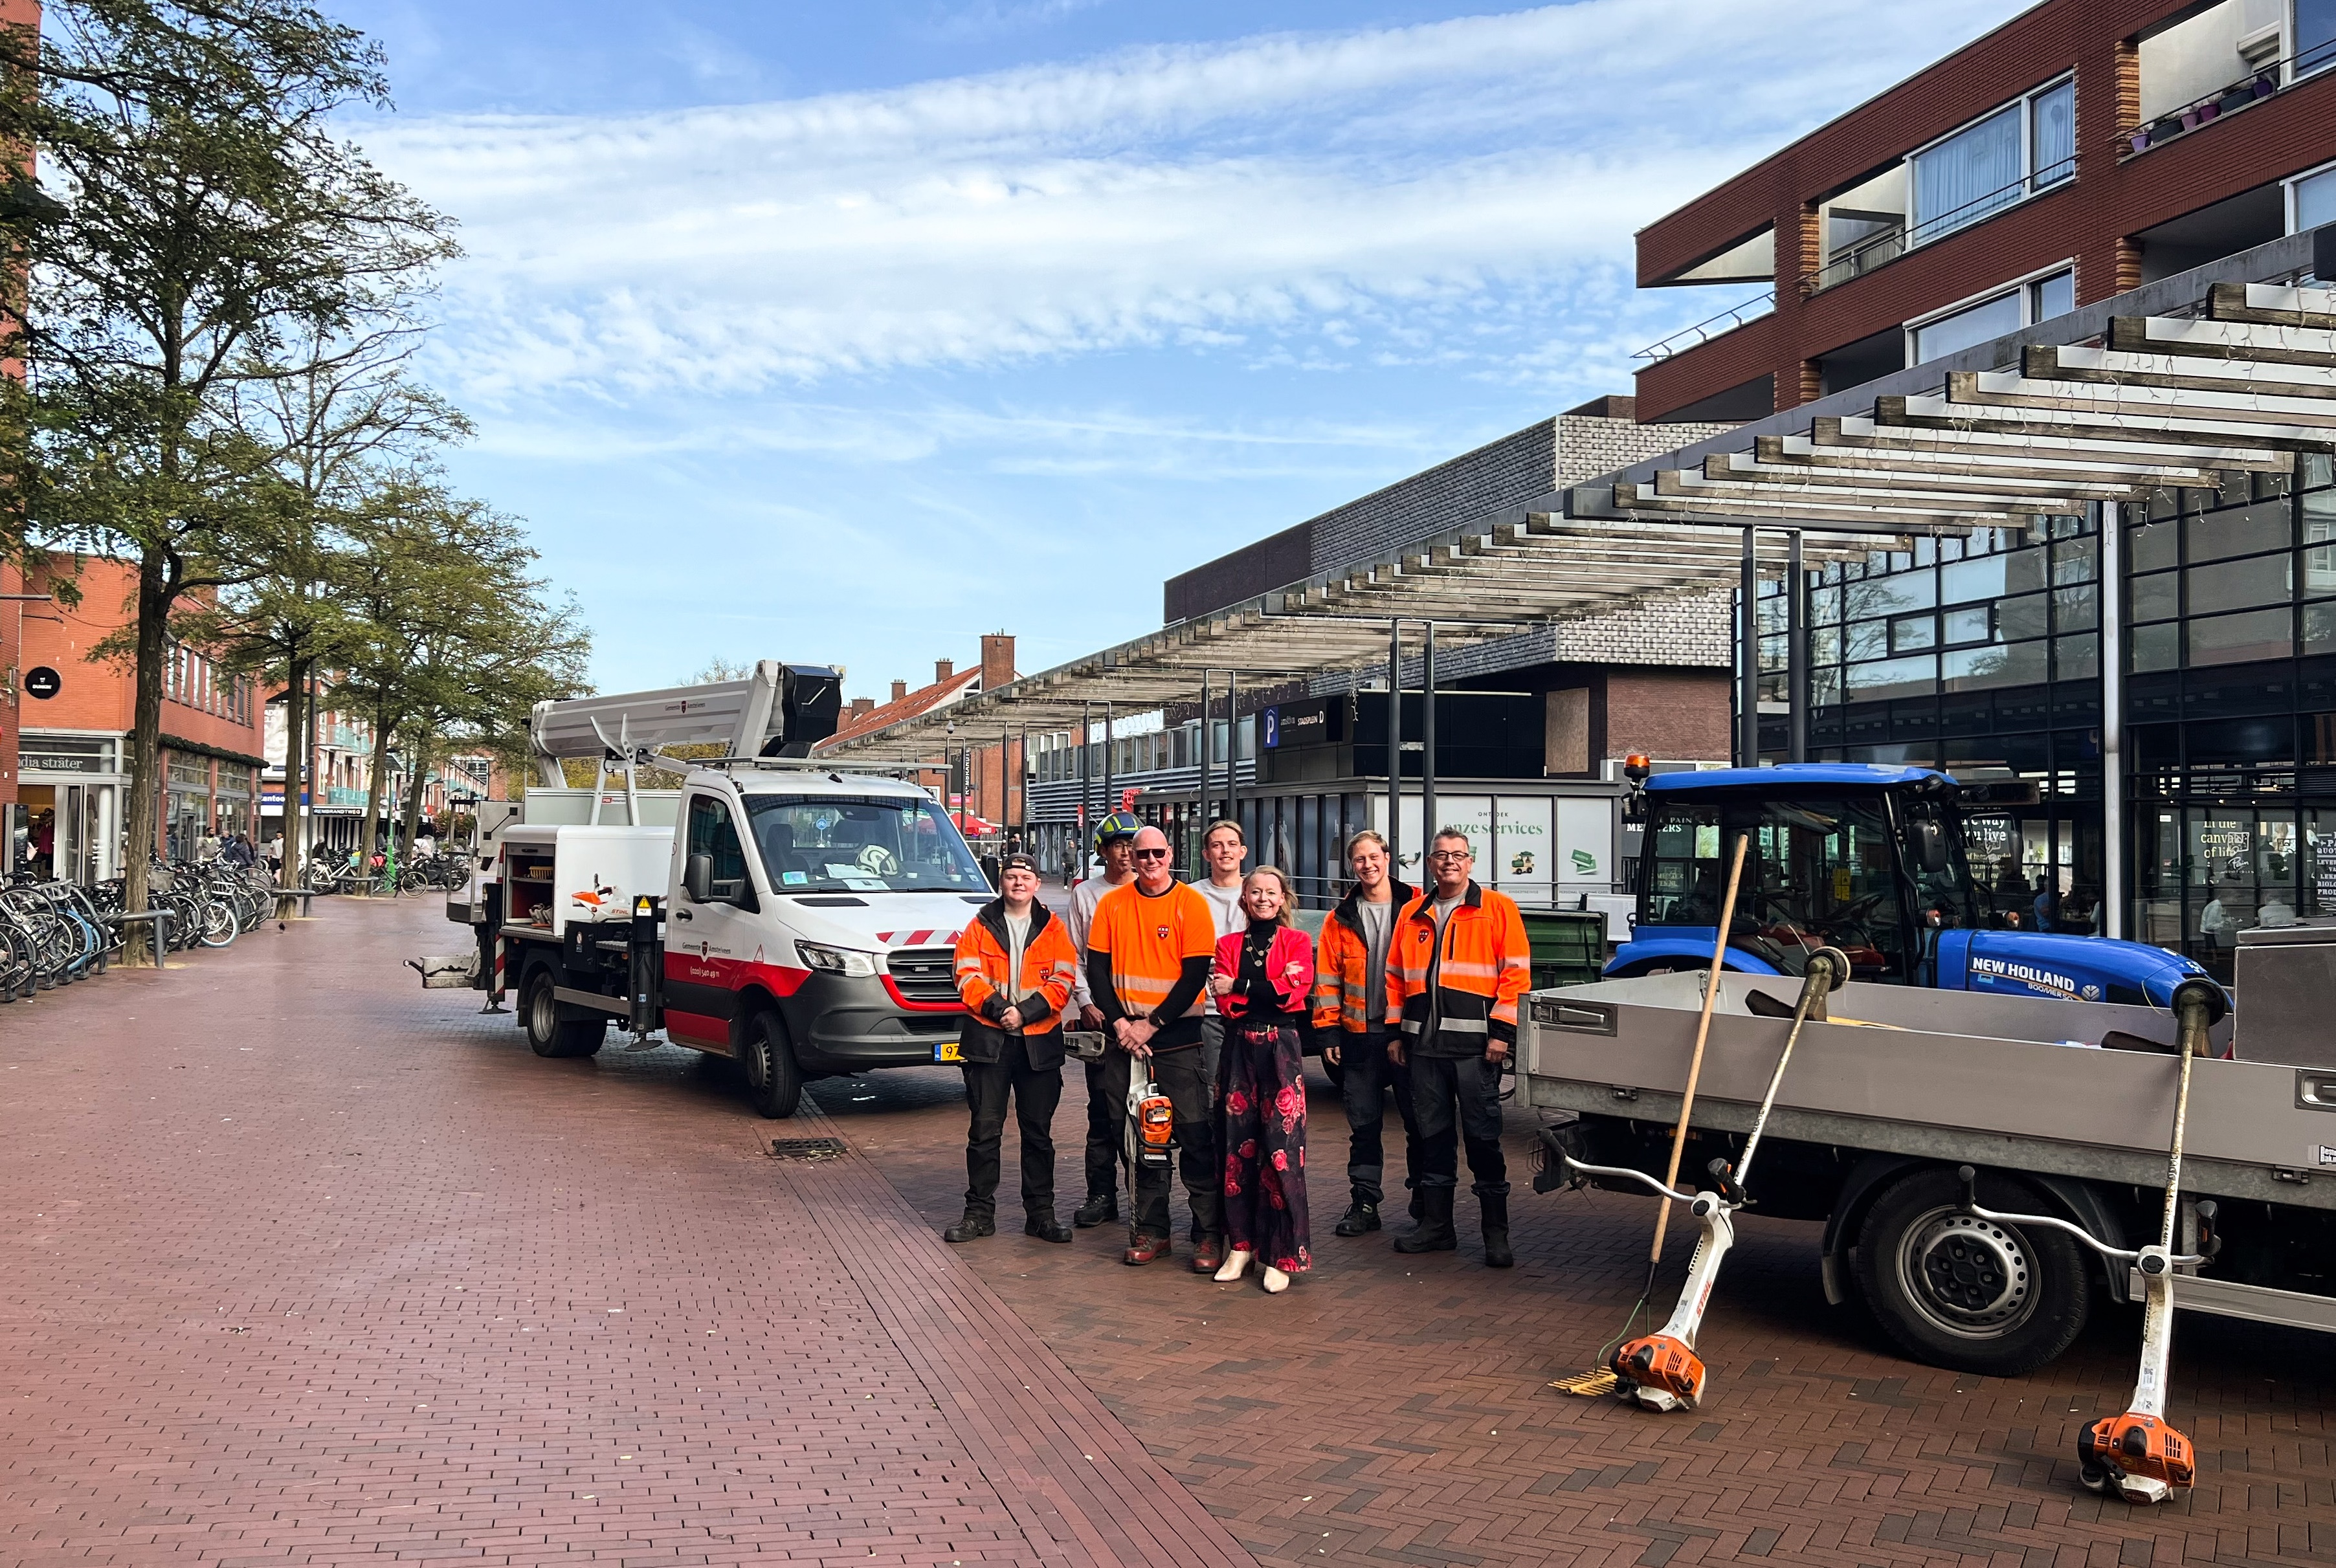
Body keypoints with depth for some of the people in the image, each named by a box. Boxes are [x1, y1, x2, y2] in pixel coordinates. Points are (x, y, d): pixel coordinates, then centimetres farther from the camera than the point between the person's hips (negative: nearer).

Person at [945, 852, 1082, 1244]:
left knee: (1038, 1132, 7)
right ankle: (980, 1214, 10)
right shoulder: (980, 926, 7)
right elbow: (968, 976, -1)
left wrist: (1025, 1012, -14)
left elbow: (1062, 981, -2)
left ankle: (1040, 1213, 15)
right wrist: (997, 1008, -16)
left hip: (1040, 1042, 1)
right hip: (988, 1040, 0)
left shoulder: (1053, 929, 6)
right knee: (984, 1130, 2)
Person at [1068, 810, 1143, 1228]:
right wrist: (1085, 1002, -2)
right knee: (1105, 1108, 2)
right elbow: (1075, 955, 9)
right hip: (1099, 1014, 1)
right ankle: (1102, 1194, 7)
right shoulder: (1085, 893, 10)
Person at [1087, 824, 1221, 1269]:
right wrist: (1120, 1023, -7)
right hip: (1125, 1036, 3)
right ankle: (1150, 1230, 18)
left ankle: (1209, 1234, 3)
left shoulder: (1191, 904, -3)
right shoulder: (1111, 904, 6)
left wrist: (1151, 1025, -11)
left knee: (1194, 1134, -4)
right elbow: (1097, 969, 5)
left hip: (1177, 1037, -3)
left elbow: (1195, 975, -8)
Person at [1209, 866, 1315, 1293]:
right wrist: (1271, 990, -13)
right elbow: (1225, 1005, 2)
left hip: (1281, 1049, -2)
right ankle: (1240, 1245, 13)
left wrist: (1239, 987, -9)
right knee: (1238, 1145, 1)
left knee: (1281, 1148, -6)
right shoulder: (1228, 944, 13)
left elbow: (1296, 990, -9)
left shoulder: (1297, 941, 7)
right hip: (1240, 1049, 3)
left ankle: (1281, 1256, -1)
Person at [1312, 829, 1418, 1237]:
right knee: (1364, 1124, 7)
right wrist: (1328, 1031, 1)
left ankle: (1426, 1201, 20)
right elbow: (1327, 978, 8)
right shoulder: (1341, 919, 8)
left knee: (1419, 1120, 6)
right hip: (1360, 1035, 2)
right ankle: (1364, 1203, 14)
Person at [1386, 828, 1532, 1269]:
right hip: (1424, 1042, 5)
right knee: (1431, 1134, 10)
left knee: (1482, 1137, -1)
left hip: (1475, 1043, -4)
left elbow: (1516, 972, -4)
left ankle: (1496, 1233, 8)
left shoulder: (1498, 908, 1)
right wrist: (1396, 1030, 12)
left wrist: (1502, 1030, -10)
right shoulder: (1412, 914, 14)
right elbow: (1396, 976, 19)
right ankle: (1435, 1224, 20)